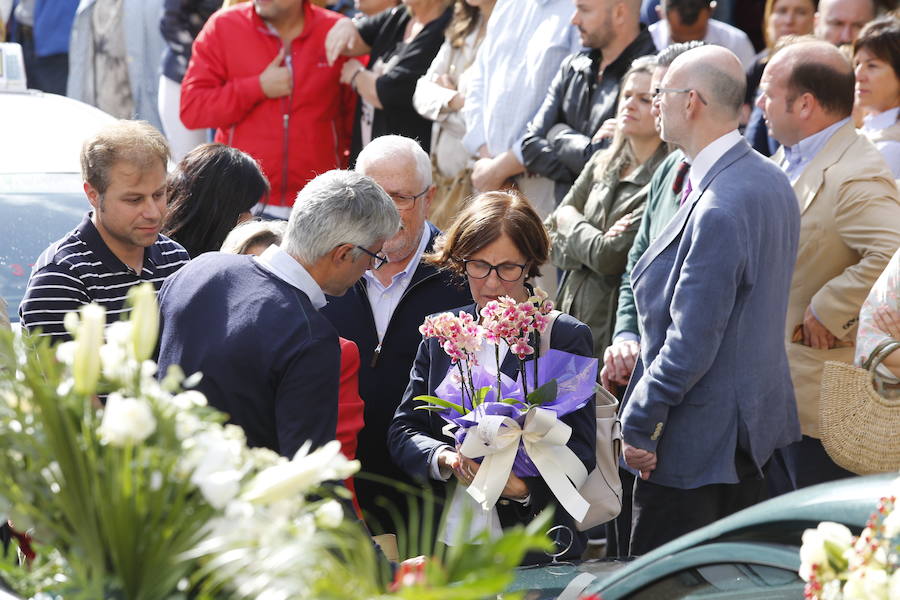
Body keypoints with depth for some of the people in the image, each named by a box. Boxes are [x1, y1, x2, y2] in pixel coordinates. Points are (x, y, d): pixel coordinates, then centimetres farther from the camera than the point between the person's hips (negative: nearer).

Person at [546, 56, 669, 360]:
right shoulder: (602, 164, 11)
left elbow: (611, 258, -18)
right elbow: (548, 238, 9)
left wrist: (571, 223, 0)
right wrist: (590, 243, -11)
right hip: (572, 315, 7)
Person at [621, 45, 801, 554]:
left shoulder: (718, 210, -26)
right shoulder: (773, 181, 6)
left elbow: (691, 344, -25)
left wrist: (638, 426, -15)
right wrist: (628, 338, 11)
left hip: (696, 442, -10)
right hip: (758, 425, 10)